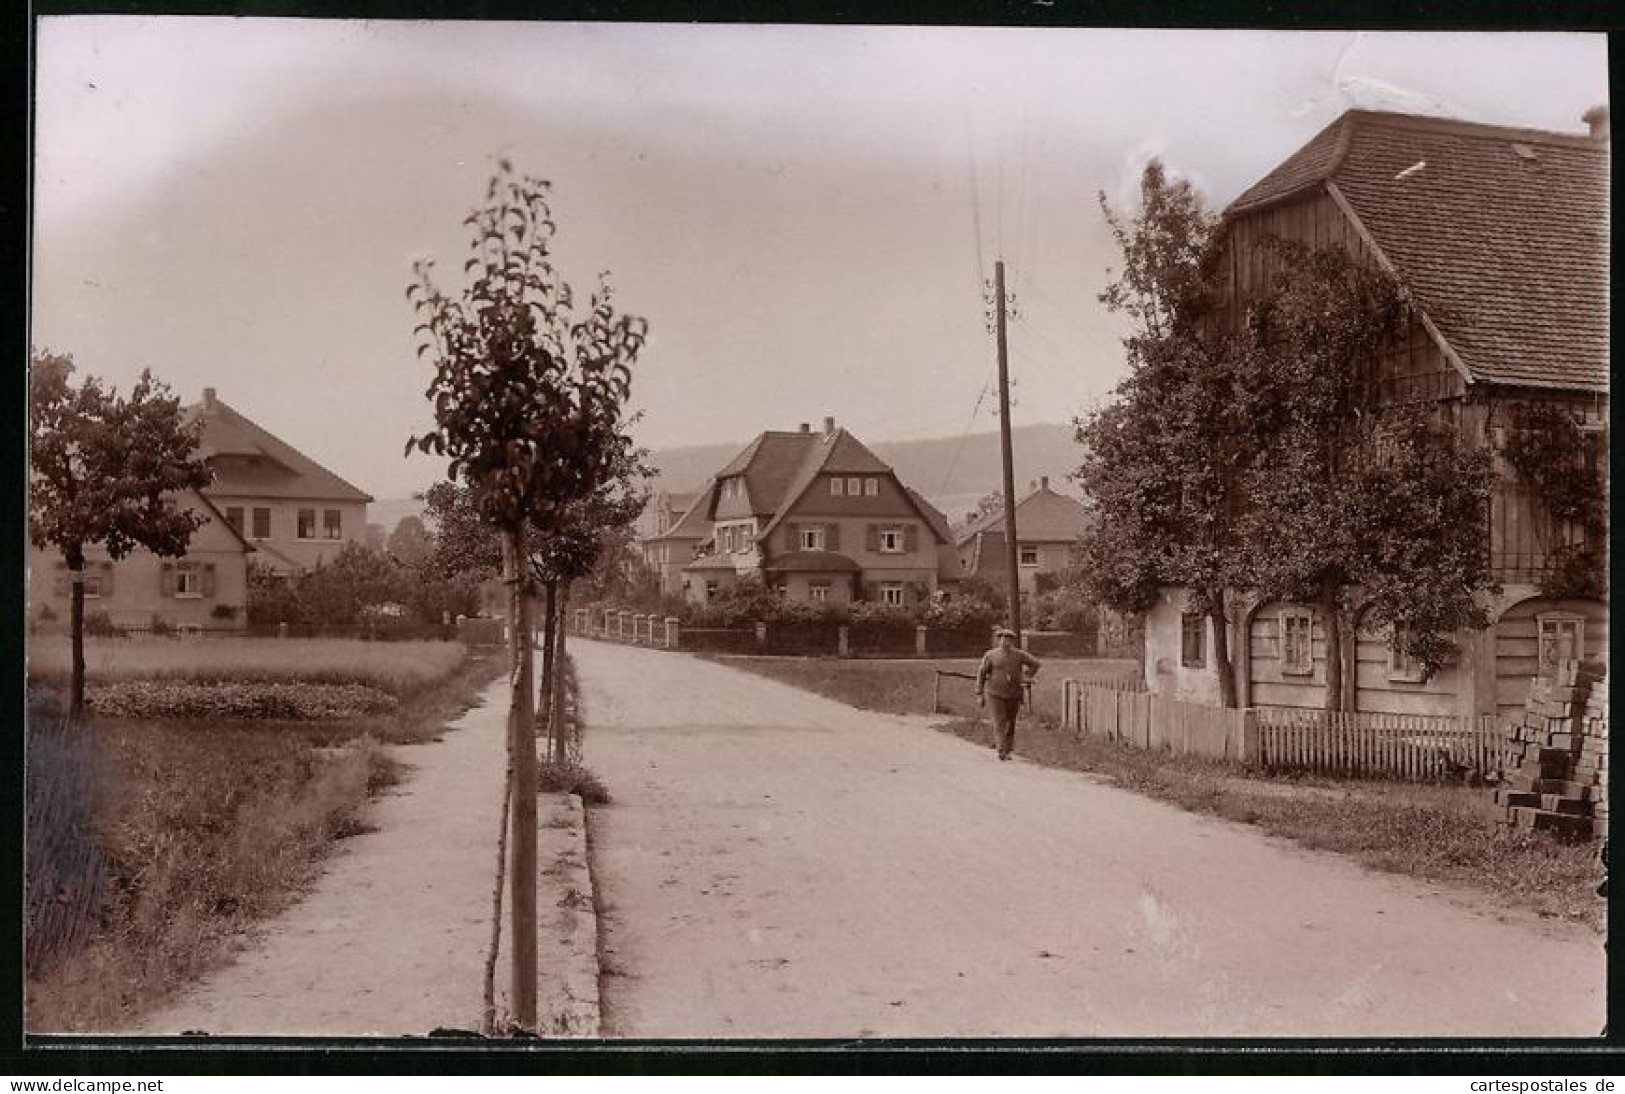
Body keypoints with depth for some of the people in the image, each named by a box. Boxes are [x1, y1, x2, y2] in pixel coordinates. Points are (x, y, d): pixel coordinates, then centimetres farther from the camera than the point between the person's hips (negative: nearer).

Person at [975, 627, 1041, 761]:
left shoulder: (1019, 655, 0)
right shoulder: (991, 655, -5)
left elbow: (1035, 663, 11)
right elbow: (981, 674, -1)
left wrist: (1026, 677, 0)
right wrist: (979, 695, -3)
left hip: (1014, 695, 3)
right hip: (997, 694, -3)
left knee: (1011, 723, 7)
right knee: (1000, 722, -12)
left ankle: (1007, 751, 18)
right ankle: (1002, 751, -17)